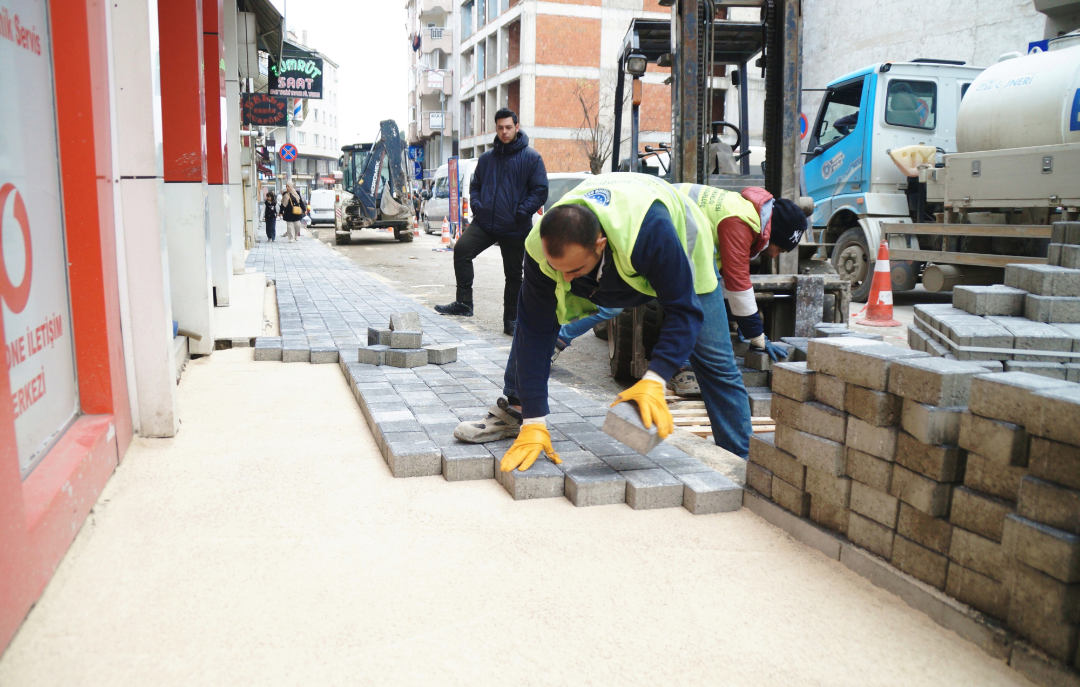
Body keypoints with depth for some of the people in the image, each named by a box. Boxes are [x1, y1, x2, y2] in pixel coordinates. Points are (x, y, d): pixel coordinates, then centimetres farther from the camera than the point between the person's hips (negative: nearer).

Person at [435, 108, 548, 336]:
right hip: (484, 223, 4)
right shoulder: (486, 158, 14)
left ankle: (511, 320, 18)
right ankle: (463, 303, -10)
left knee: (514, 274, 5)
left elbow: (540, 191, -5)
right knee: (462, 248, -18)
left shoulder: (531, 157, -1)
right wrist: (477, 205, 4)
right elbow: (475, 185, 23)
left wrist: (521, 213, -14)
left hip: (515, 229, -3)